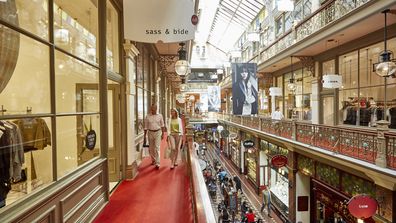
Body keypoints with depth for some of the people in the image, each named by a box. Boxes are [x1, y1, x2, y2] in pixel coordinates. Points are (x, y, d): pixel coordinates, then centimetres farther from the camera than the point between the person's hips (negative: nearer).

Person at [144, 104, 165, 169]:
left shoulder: (160, 116, 0)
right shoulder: (147, 116, 0)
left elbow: (162, 125, 8)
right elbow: (146, 126, 5)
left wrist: (163, 133, 4)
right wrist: (145, 135, 3)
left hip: (158, 132, -2)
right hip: (150, 132, 2)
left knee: (157, 148, -10)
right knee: (151, 148, 12)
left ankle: (157, 163, -9)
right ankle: (153, 160, 36)